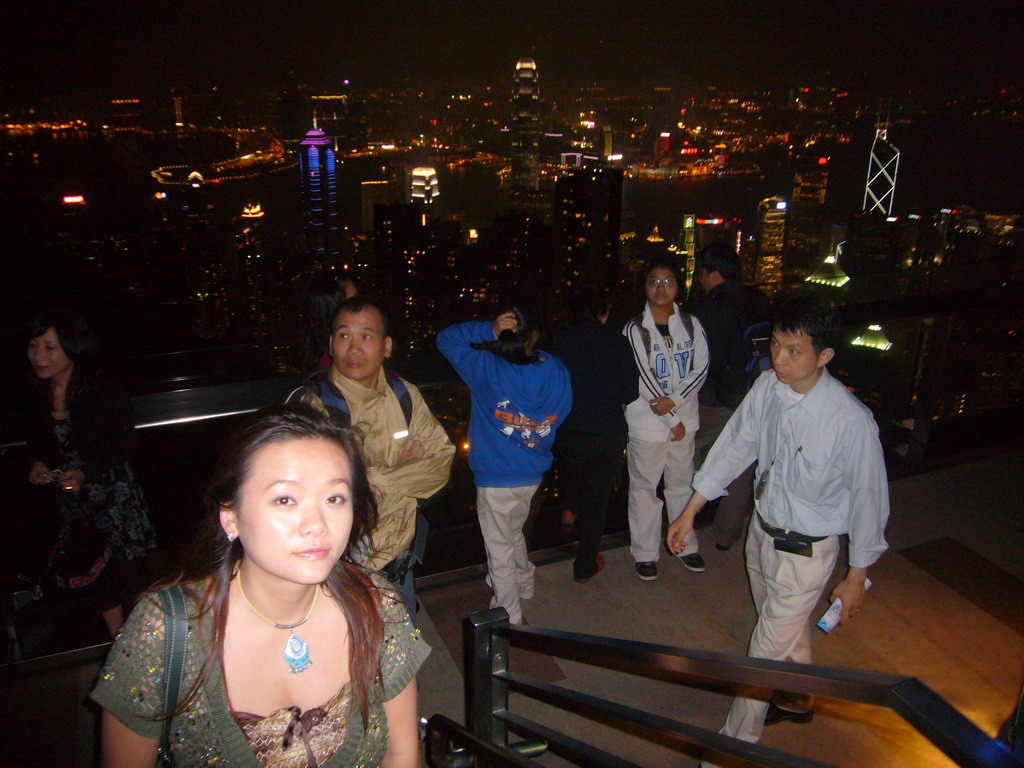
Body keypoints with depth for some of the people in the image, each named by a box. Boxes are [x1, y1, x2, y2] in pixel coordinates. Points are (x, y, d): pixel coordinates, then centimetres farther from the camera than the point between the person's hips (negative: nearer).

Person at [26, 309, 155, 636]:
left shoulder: (104, 389, -16)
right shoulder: (39, 394, 1)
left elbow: (124, 444, -13)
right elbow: (38, 443, 14)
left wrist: (86, 472, -25)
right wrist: (38, 464, -7)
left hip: (115, 494, -5)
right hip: (73, 500, 5)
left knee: (131, 571, 4)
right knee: (98, 576, 12)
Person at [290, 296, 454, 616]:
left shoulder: (404, 394, -1)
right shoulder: (311, 405, -20)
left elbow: (442, 461, 0)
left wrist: (376, 479, -14)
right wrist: (408, 467, -17)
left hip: (399, 565, 6)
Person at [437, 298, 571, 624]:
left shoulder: (487, 369, -21)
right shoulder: (555, 370, -10)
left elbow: (445, 338, -12)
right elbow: (561, 411, 5)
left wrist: (489, 330, -23)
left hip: (496, 478, -5)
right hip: (533, 474, 5)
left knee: (500, 549, 13)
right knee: (513, 534, 31)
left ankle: (509, 616, 28)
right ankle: (523, 585, 52)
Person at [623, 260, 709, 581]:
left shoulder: (691, 324, 2)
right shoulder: (634, 329, -9)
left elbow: (701, 367, -3)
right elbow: (643, 379, -12)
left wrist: (674, 401, -18)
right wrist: (672, 421, -11)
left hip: (684, 419, 3)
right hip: (647, 424, -3)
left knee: (682, 484, 16)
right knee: (644, 488, 8)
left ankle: (686, 545, 33)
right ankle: (645, 552, 22)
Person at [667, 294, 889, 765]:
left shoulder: (851, 421, -29)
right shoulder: (768, 387, -14)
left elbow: (868, 496, -16)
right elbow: (734, 447, -2)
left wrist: (856, 579, -6)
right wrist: (689, 513, 4)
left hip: (805, 550, -6)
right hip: (763, 528, 6)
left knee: (766, 652, 6)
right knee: (787, 629, 28)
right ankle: (796, 701, 56)